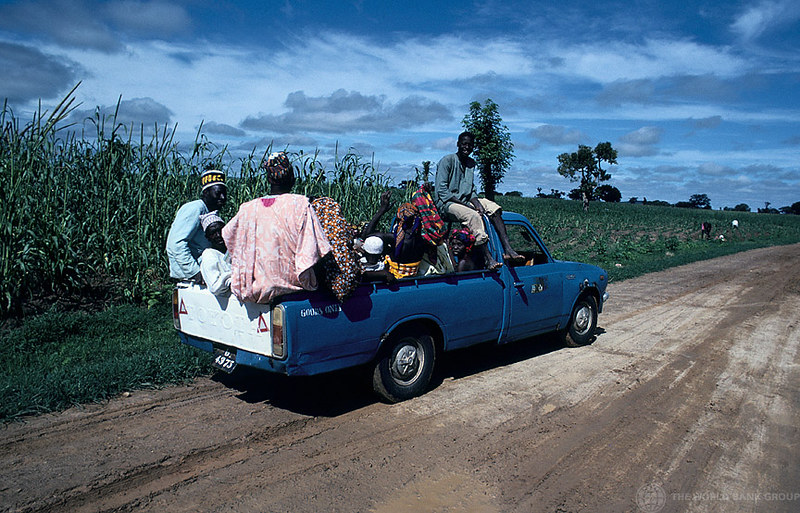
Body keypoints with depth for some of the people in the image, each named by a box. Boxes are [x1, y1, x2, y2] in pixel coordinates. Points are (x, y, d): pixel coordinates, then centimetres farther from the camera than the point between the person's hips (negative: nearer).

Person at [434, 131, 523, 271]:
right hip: (447, 203, -7)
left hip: (465, 201, 8)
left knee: (493, 207, -12)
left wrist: (477, 204, -10)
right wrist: (465, 205, -20)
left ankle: (508, 250, -23)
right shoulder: (447, 160, -8)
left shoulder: (471, 163, 15)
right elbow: (441, 190, -14)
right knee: (473, 216, -34)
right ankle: (488, 258, -38)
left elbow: (471, 190, 14)